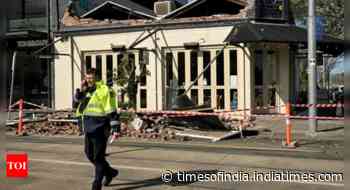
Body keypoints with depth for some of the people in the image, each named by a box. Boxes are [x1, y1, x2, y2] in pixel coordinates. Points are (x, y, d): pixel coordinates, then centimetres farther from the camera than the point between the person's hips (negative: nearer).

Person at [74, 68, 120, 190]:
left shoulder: (104, 90, -14)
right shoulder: (87, 90, 11)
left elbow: (112, 111, -16)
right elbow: (77, 99, 19)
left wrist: (116, 128, -20)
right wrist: (82, 89, 1)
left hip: (100, 128, -9)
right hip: (89, 128, 9)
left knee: (98, 157, -5)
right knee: (89, 154, 16)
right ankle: (110, 172, 33)